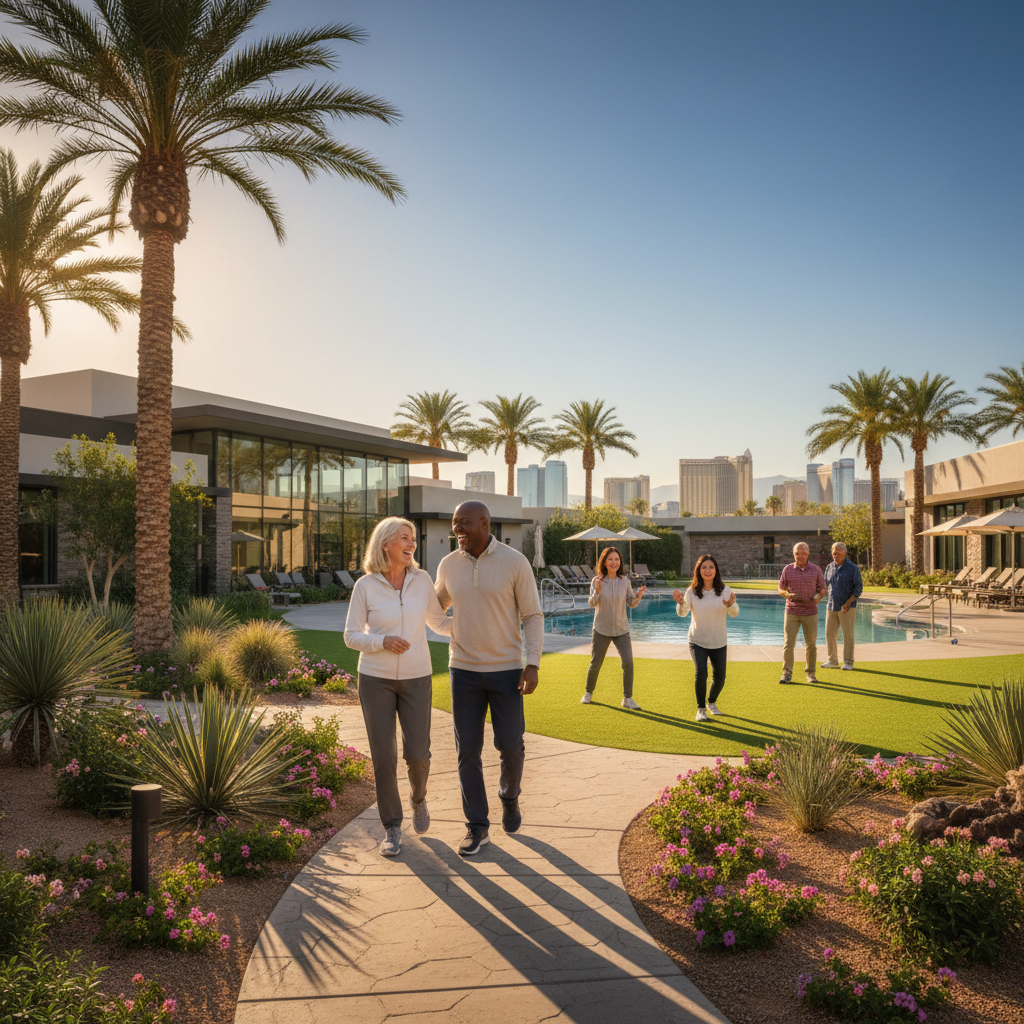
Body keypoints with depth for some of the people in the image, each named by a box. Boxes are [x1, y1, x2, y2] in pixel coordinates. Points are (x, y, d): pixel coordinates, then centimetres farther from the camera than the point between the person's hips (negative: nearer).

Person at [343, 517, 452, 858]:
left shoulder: (422, 579, -3)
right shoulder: (365, 586, -8)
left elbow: (439, 622, 10)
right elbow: (352, 636, -4)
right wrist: (383, 641, -22)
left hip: (415, 679, 2)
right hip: (376, 678, -1)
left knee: (417, 754, -2)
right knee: (383, 757, -1)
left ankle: (418, 797, 32)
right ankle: (392, 827, 17)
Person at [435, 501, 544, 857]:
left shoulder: (515, 562, -12)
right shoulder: (449, 565, -1)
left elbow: (533, 616, -6)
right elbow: (437, 606, 19)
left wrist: (532, 664, -16)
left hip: (505, 669, -2)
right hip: (464, 670, 2)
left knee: (510, 745, 2)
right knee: (468, 750, 2)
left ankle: (509, 795, 35)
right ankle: (477, 827, 15)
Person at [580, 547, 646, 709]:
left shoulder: (625, 580, -4)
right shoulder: (597, 581, -9)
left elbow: (631, 604, 0)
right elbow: (591, 604, -16)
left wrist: (638, 595, -20)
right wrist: (597, 591, -34)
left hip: (621, 629, 1)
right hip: (602, 630, -1)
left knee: (628, 662, -11)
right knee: (595, 664, 8)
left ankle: (627, 699, 2)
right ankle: (588, 693, 32)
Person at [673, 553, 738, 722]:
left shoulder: (724, 590, -9)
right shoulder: (692, 591, -10)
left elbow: (735, 614, -17)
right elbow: (682, 614, -17)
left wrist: (730, 605, -40)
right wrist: (680, 603, -39)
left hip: (719, 642, 2)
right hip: (697, 641, -2)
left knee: (719, 676, 4)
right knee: (700, 672, -19)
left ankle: (712, 703, 34)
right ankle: (700, 708, 0)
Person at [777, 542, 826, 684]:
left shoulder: (816, 570, 1)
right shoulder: (788, 570, 0)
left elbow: (823, 589, 9)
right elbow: (781, 589, 8)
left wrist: (818, 596, -13)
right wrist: (788, 595, -14)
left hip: (810, 612, 1)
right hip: (791, 612, 0)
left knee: (811, 645, 6)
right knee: (789, 643, -6)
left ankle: (811, 673, 19)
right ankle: (787, 673, 0)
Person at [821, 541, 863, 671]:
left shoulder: (853, 568, -5)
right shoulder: (829, 568, 9)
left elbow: (859, 588, -6)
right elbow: (825, 585, 20)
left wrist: (848, 603, -15)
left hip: (847, 608, -5)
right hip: (831, 606, 5)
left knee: (848, 634, -2)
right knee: (830, 634, 4)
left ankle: (848, 662, 6)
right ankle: (832, 661, 15)